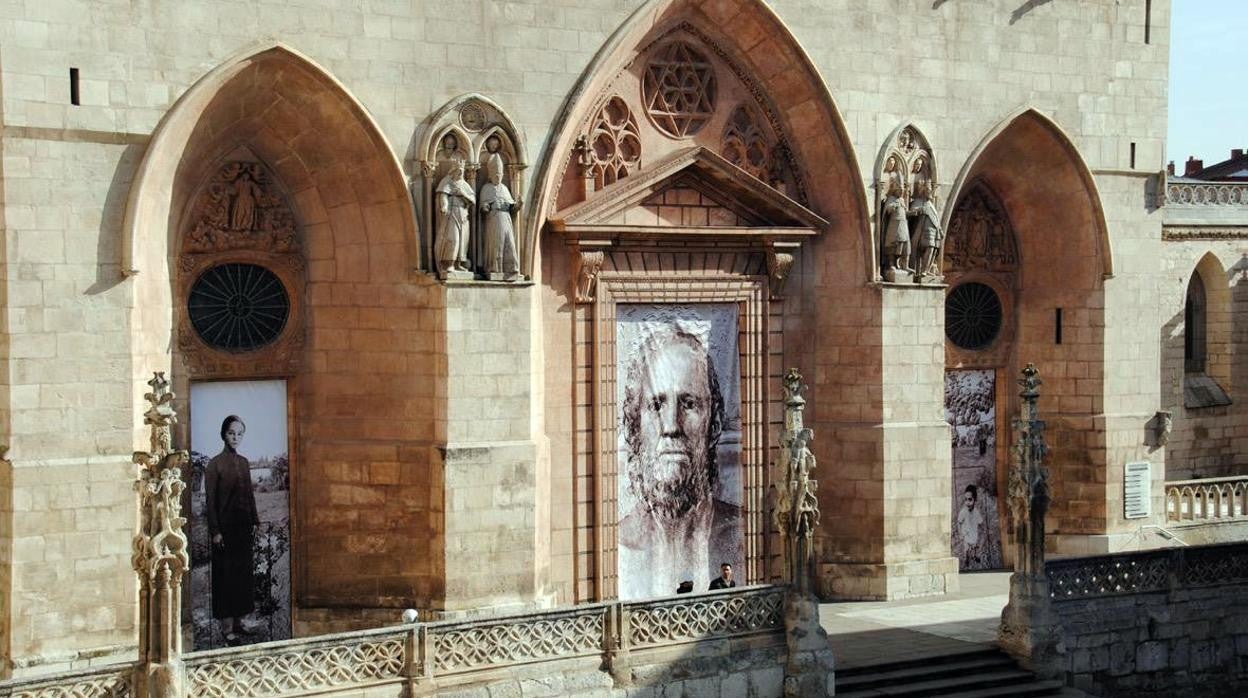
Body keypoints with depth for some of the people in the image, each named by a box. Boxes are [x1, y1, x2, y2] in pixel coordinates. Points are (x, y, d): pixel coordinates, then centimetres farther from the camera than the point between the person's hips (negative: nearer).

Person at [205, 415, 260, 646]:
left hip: (244, 525, 6)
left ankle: (238, 622, 17)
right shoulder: (215, 464, -9)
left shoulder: (244, 463, 10)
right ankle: (227, 628, -1)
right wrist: (215, 531, -14)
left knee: (244, 573, 9)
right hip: (225, 525, -6)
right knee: (226, 575, -3)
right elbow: (211, 500, -11)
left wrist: (255, 521, 10)